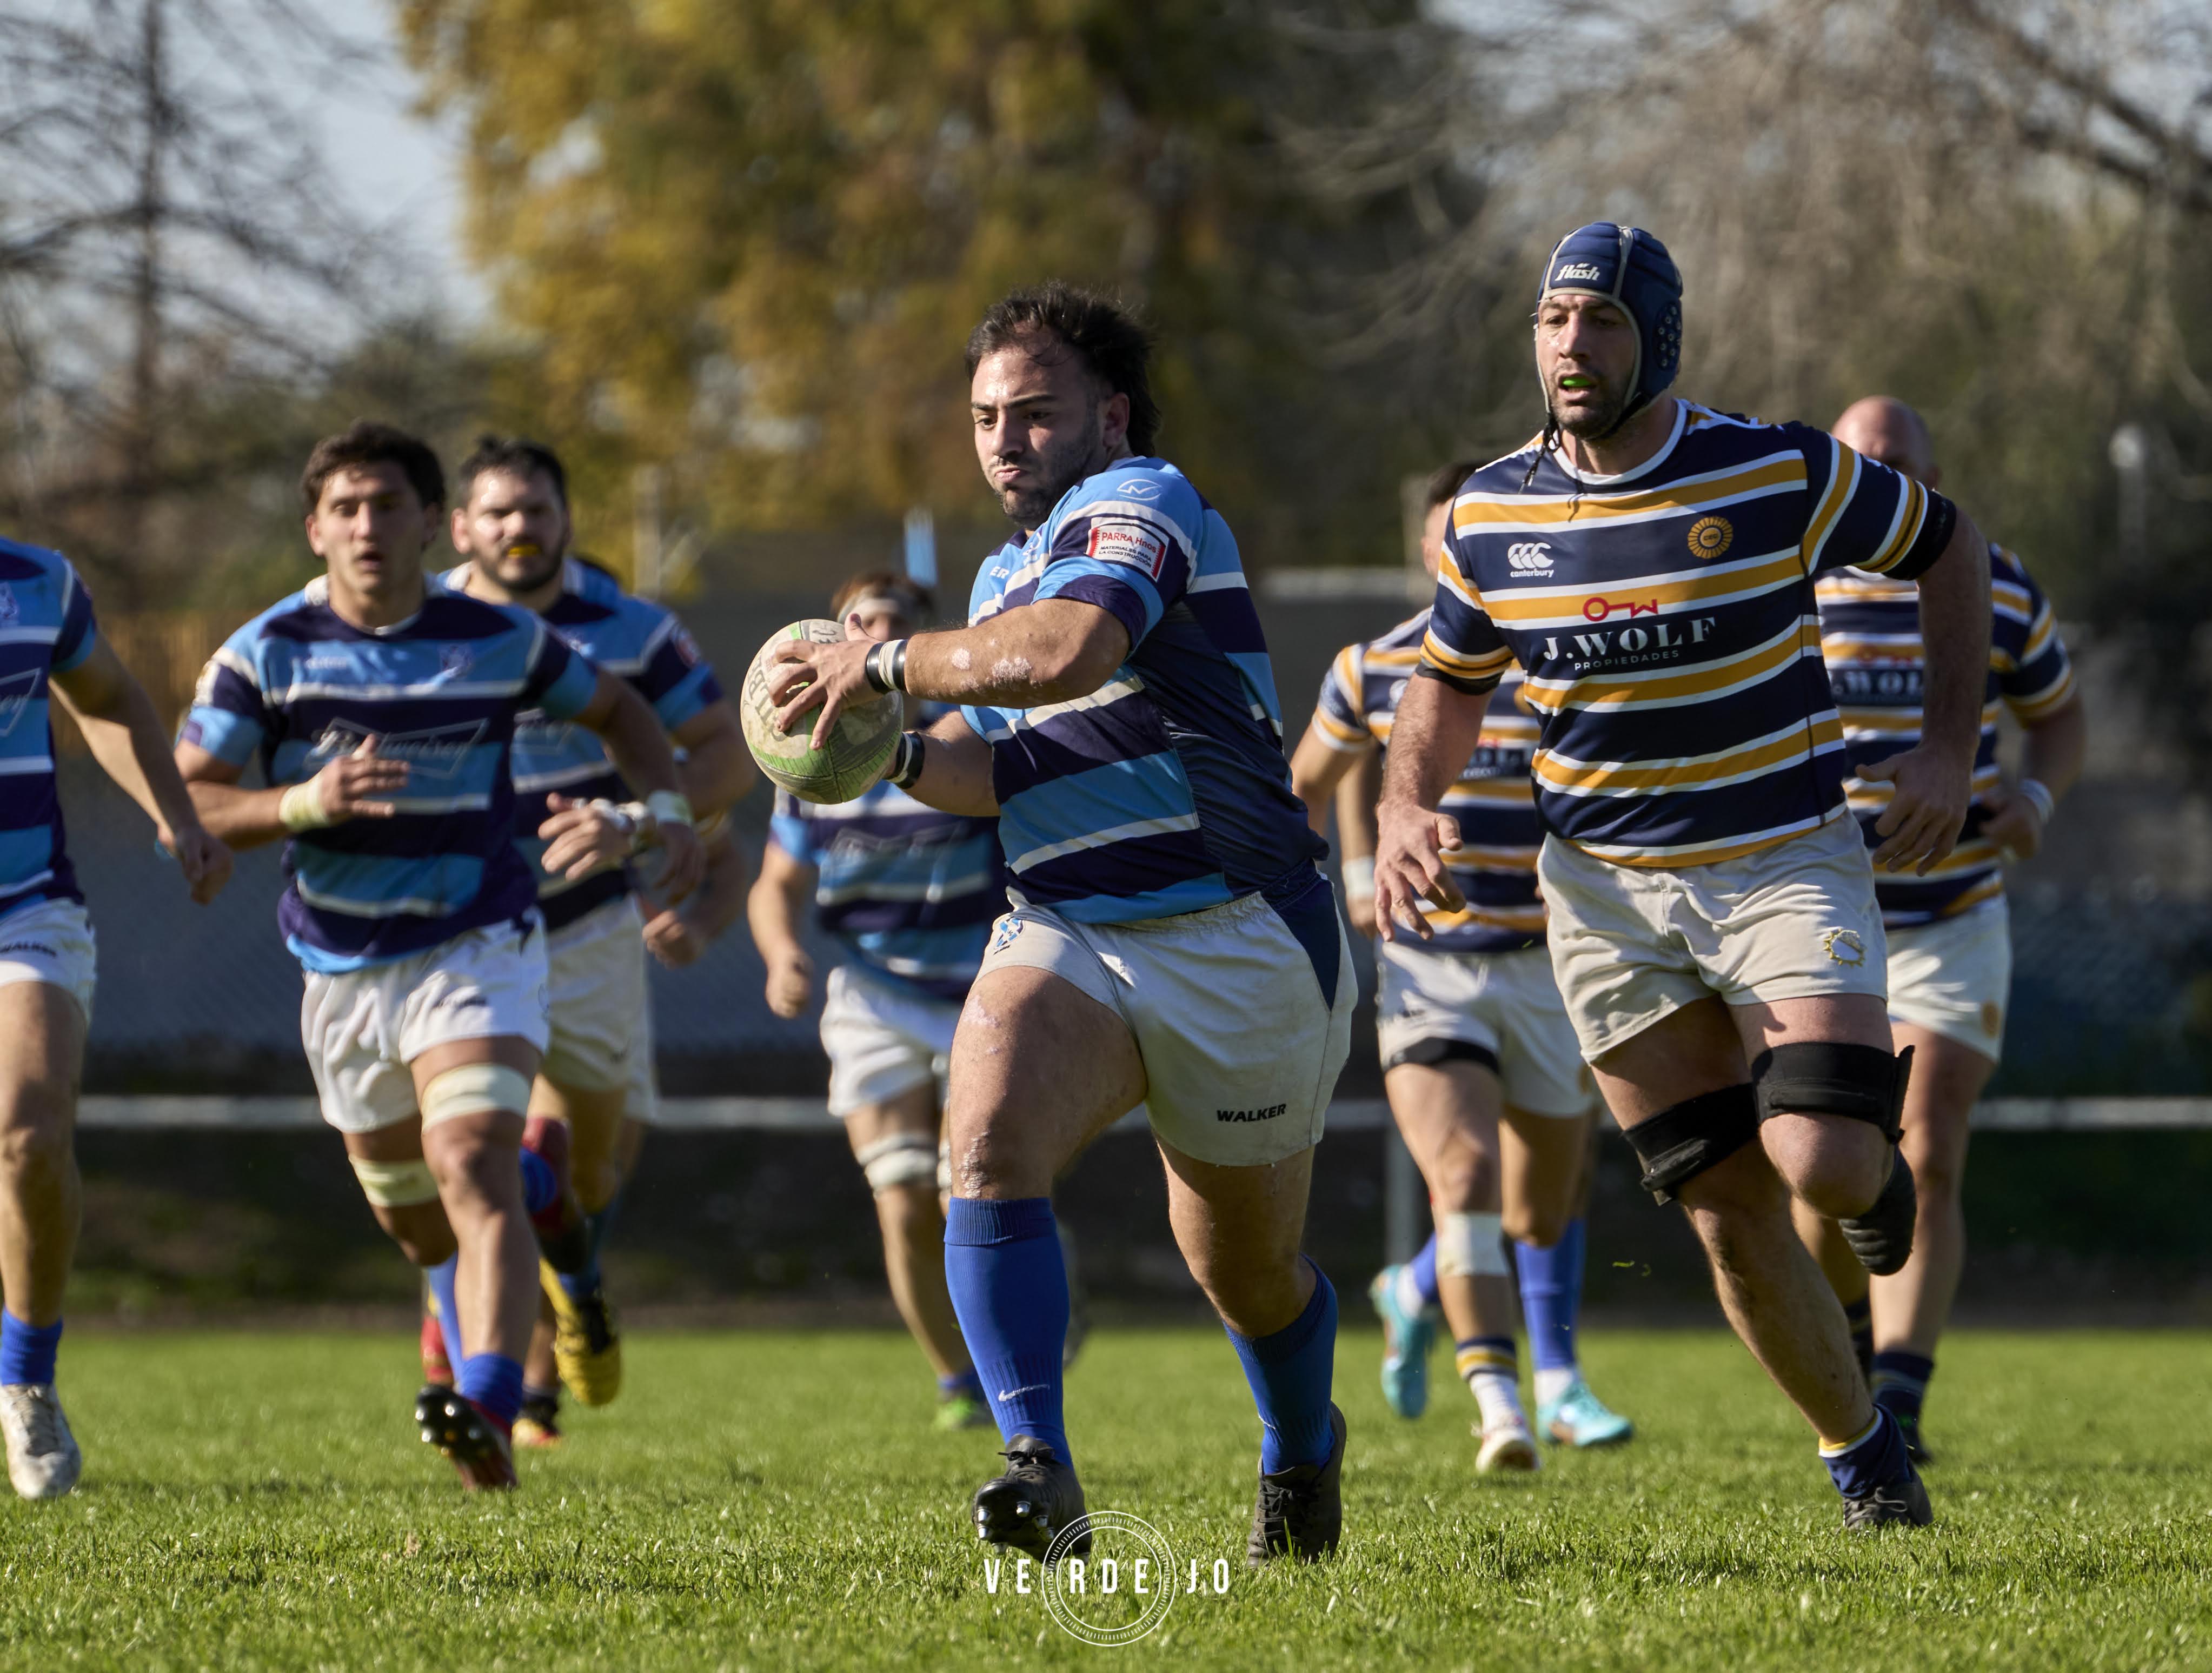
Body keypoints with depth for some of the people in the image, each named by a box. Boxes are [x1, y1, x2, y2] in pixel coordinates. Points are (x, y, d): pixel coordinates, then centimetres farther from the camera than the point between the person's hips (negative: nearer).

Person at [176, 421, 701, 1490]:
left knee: (470, 1170, -25)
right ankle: (530, 1185, 48)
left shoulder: (498, 641, -4)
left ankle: (487, 1414, -37)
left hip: (477, 952, -3)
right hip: (342, 973, 3)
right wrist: (305, 803, -27)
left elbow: (616, 709, 15)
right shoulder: (266, 654, -6)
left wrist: (668, 812, -1)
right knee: (415, 1224, 14)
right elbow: (183, 806, -11)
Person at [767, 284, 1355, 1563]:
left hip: (1237, 941, -6)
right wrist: (905, 754, 1)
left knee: (1251, 1268, 11)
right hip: (1065, 939, 6)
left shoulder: (1140, 501, -11)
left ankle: (1304, 1447, 45)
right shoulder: (1007, 573, 18)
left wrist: (890, 663, -20)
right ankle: (1042, 1469, -35)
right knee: (992, 1133, -27)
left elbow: (1065, 651, -31)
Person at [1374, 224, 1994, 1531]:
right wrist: (1407, 808, -5)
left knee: (1822, 1167, -20)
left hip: (1788, 863, -3)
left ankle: (1876, 1165, 18)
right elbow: (1451, 681, 15)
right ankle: (1859, 1447, 20)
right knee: (1729, 1212, 0)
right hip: (1605, 888, 3)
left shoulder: (1781, 473, -11)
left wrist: (1950, 748, -3)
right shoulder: (1493, 513, -2)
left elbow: (1948, 547, 4)